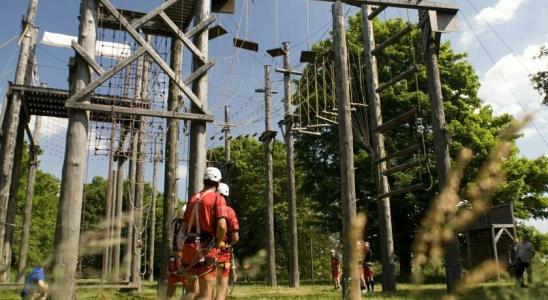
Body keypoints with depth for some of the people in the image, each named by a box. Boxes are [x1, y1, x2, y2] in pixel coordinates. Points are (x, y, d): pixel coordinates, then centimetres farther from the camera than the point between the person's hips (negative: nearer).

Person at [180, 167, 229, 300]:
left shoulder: (193, 199, 14)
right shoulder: (218, 198, -5)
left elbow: (183, 227, 13)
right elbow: (222, 226, -18)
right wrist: (217, 244, -3)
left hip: (189, 247, 6)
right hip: (206, 249, -6)